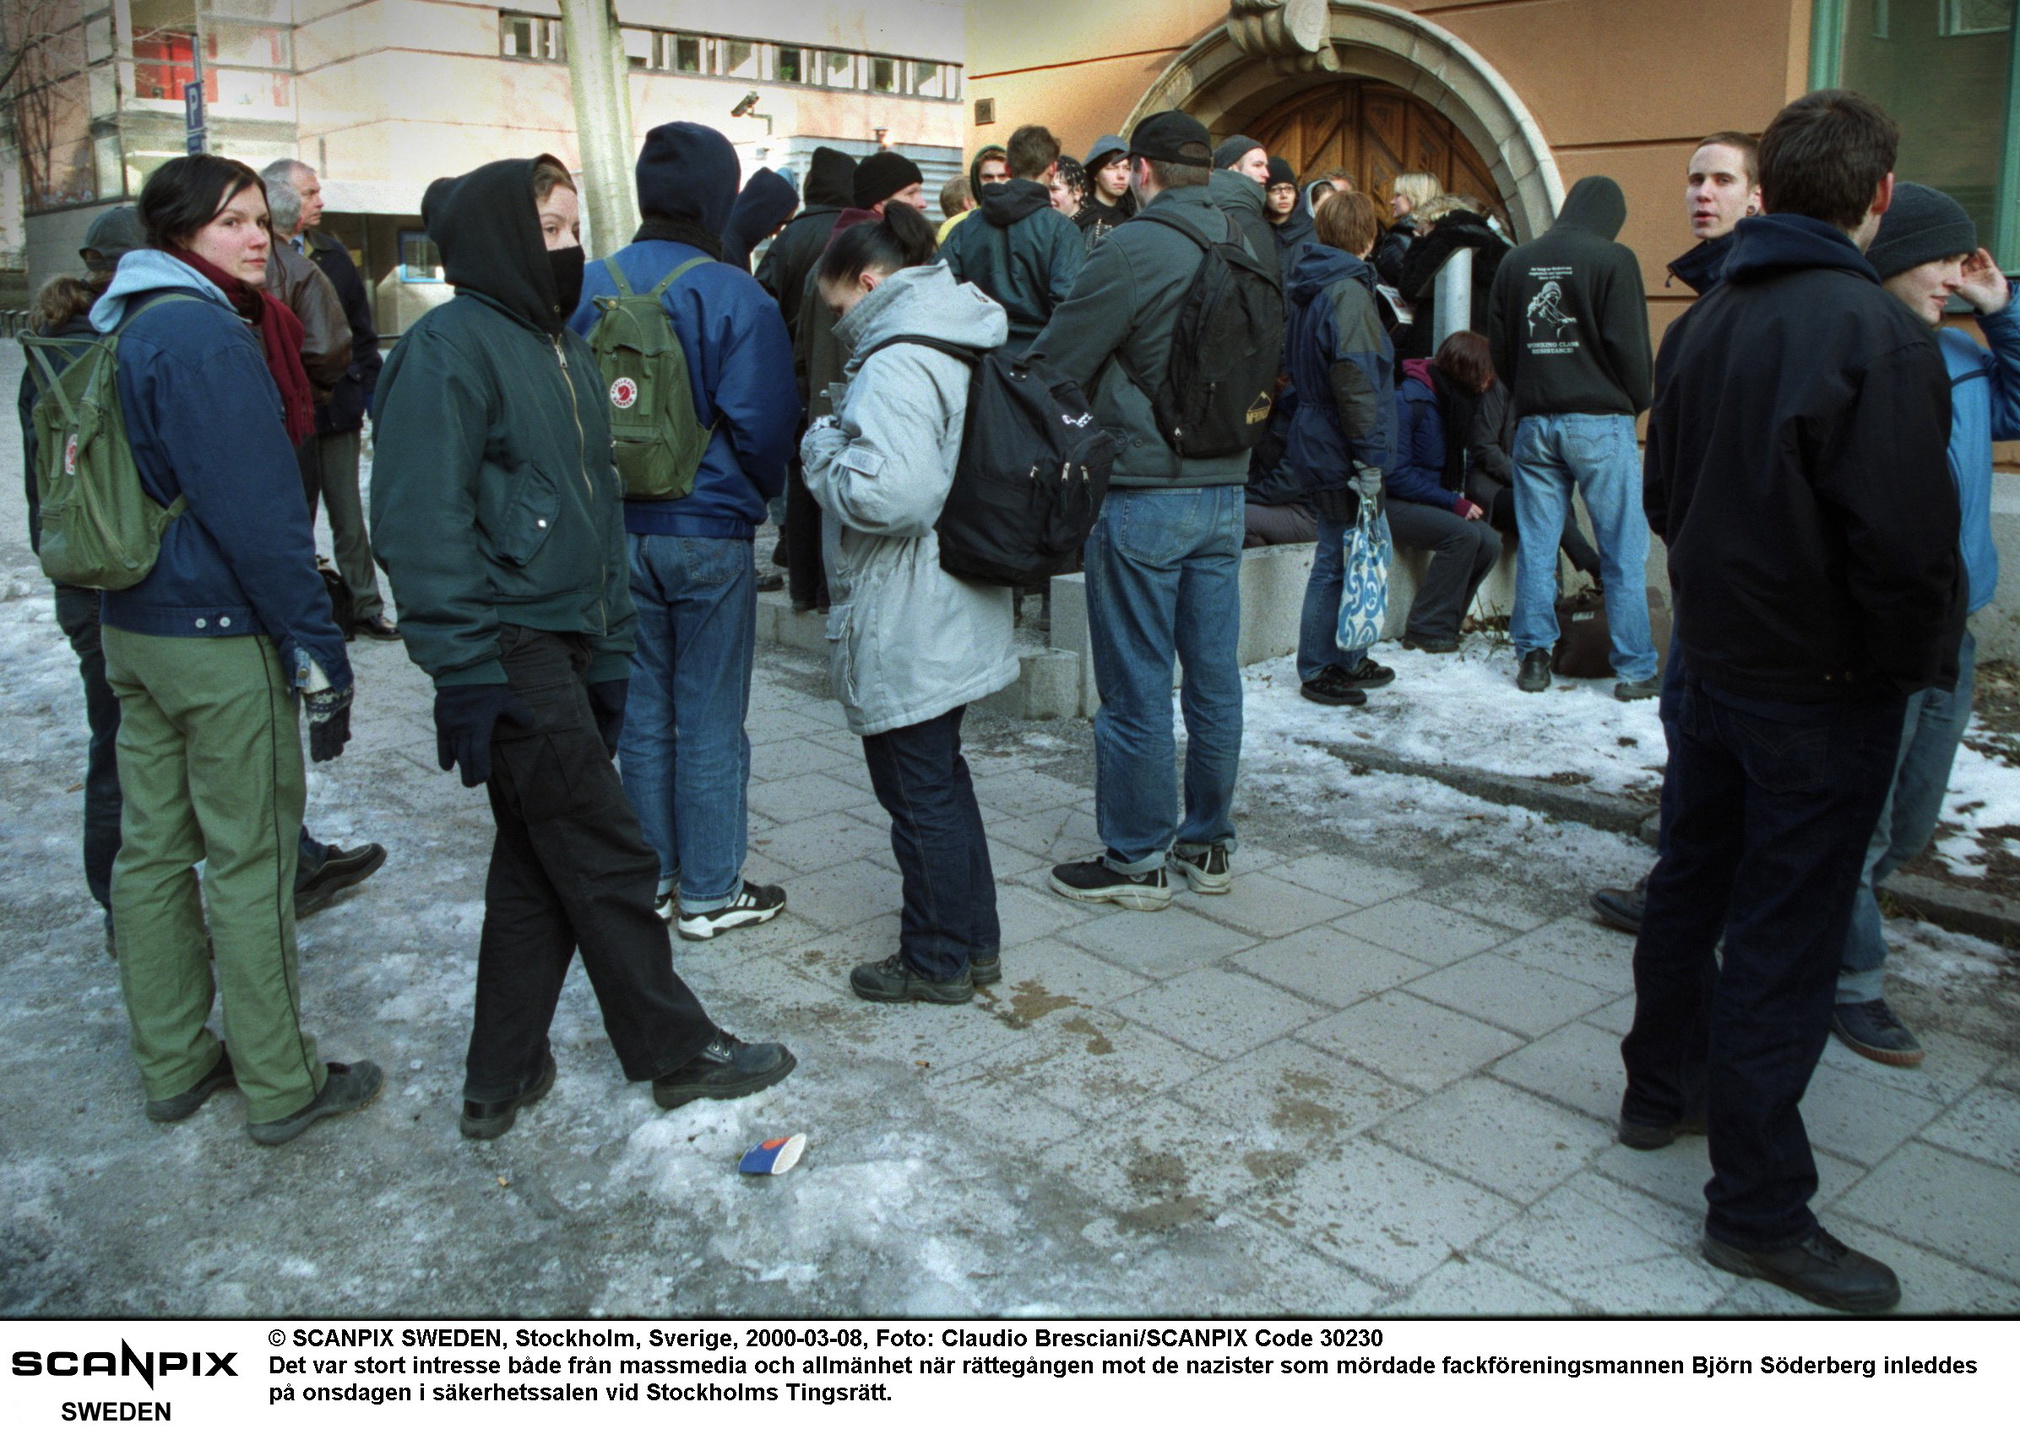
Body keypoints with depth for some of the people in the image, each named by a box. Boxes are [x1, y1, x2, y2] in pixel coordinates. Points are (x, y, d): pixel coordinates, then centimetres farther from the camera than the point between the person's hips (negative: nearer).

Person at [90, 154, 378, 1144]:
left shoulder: (129, 329, 15)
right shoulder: (205, 334, -16)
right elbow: (257, 513, -20)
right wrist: (319, 650, -16)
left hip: (134, 626, 10)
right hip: (222, 636, -10)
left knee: (152, 847, 13)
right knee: (251, 859, -1)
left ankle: (173, 1065, 27)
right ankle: (280, 1086, 11)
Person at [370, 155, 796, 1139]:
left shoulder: (560, 349, 18)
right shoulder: (449, 347, -11)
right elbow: (420, 522, -18)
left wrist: (611, 649, 17)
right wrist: (464, 672, -21)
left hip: (567, 643, 9)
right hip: (512, 651, -9)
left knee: (540, 865, 13)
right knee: (607, 860, 1)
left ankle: (503, 1077, 25)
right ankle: (677, 1053, 16)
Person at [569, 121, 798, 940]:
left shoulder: (589, 289, -1)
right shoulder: (734, 297, -13)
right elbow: (763, 422, -14)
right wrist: (761, 492, 6)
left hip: (618, 530, 4)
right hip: (710, 533, -4)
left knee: (642, 713, 15)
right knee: (711, 721, 6)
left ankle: (651, 880, 25)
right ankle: (710, 893, 15)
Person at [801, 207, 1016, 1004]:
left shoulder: (896, 364, -21)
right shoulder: (962, 343, 11)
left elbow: (891, 493, -33)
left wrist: (823, 451, -15)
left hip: (905, 632, -10)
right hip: (955, 616, 10)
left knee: (918, 790, 4)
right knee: (942, 778, 20)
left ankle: (937, 962, 19)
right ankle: (973, 940, 32)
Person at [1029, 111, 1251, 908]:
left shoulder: (1132, 250, -13)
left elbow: (1055, 364, -9)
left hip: (1143, 495, -7)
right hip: (1225, 489, 7)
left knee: (1137, 686, 2)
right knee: (1213, 676, 12)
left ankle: (1136, 859, 11)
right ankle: (1208, 843, 24)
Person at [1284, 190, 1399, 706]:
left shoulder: (1309, 288, 13)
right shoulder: (1347, 292, -16)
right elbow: (1355, 380, -22)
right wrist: (1369, 458, -21)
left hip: (1316, 441, 9)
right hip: (1340, 451, -9)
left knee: (1347, 556, 17)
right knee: (1337, 561, -1)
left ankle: (1349, 659, 27)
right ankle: (1318, 670, 8)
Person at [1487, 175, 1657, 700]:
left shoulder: (1516, 261, 9)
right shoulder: (1612, 259, -6)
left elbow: (1499, 347, 11)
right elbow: (1629, 344, -9)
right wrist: (1637, 403, 7)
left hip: (1534, 421, 5)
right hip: (1599, 422, -4)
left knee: (1535, 546, 9)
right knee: (1623, 550, 1)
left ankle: (1534, 657, 11)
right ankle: (1635, 670, 4)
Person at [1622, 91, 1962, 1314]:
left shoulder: (1706, 322, 5)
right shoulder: (1880, 334, -19)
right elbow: (1906, 539, -22)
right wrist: (1925, 660, -6)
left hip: (1716, 658, 8)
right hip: (1826, 687, -7)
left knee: (1693, 886, 21)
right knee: (1786, 940, 0)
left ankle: (1662, 1089, 38)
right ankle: (1760, 1208, 10)